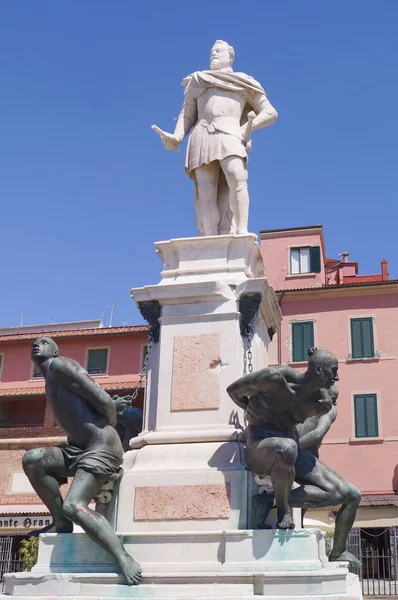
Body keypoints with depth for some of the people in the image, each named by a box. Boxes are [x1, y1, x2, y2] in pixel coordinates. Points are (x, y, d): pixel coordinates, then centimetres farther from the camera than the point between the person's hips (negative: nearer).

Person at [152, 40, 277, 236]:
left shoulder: (244, 83, 24)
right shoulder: (198, 81, 29)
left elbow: (270, 113, 18)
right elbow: (187, 115, 19)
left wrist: (248, 127, -2)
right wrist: (176, 138, -2)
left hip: (230, 135, -1)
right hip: (202, 139, 2)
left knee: (237, 179, -30)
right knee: (206, 194, -15)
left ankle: (242, 234, -40)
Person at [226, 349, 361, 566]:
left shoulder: (324, 403, -2)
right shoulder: (276, 377, -19)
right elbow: (233, 390, -5)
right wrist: (253, 410, 14)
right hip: (259, 445, -6)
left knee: (351, 495, -7)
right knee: (286, 449, -45)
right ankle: (283, 507, -21)